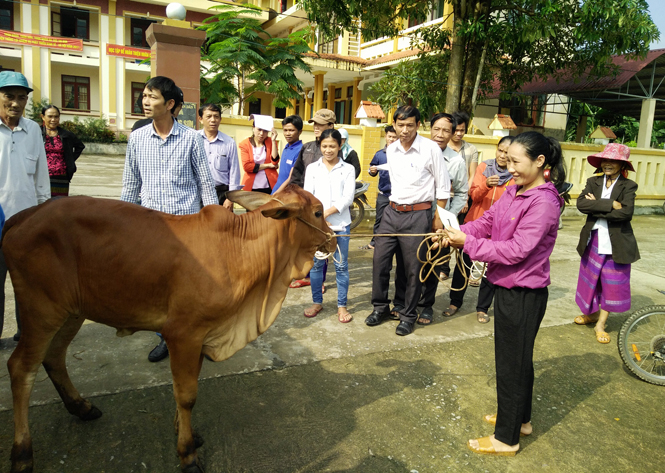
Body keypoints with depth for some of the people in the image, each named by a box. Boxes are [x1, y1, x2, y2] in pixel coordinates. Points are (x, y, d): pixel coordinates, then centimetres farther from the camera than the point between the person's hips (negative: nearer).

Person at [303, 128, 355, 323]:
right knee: (316, 263, 6)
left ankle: (342, 305, 13)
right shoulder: (312, 168, 9)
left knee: (341, 265, 2)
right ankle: (317, 302, 21)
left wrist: (326, 213, -12)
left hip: (340, 224, -1)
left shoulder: (348, 169, 6)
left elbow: (347, 198, -4)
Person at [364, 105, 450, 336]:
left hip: (417, 215, -5)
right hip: (392, 212, 5)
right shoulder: (391, 150, 8)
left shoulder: (430, 149, -8)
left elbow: (442, 187, -3)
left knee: (412, 268, 2)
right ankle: (381, 307, 25)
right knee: (380, 260, 6)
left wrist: (438, 217, -3)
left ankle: (408, 315, 19)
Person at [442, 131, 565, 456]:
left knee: (512, 364, 5)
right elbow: (487, 221, 6)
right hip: (507, 287, 9)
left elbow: (516, 250, -25)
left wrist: (468, 243, -21)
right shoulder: (513, 192, 5)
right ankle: (520, 419, 43)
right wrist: (458, 234, -12)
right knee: (517, 358, 23)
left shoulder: (544, 202, -22)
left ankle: (506, 439, 23)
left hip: (524, 294, -9)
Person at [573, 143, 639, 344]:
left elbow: (626, 212, -21)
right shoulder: (593, 182, 2)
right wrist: (610, 205, -21)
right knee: (591, 279, 15)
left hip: (617, 243, -2)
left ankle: (600, 324, 18)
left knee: (612, 284, 5)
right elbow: (581, 203, -15)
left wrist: (596, 207, -16)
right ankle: (592, 313, 36)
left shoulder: (628, 186, -5)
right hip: (594, 240, 3)